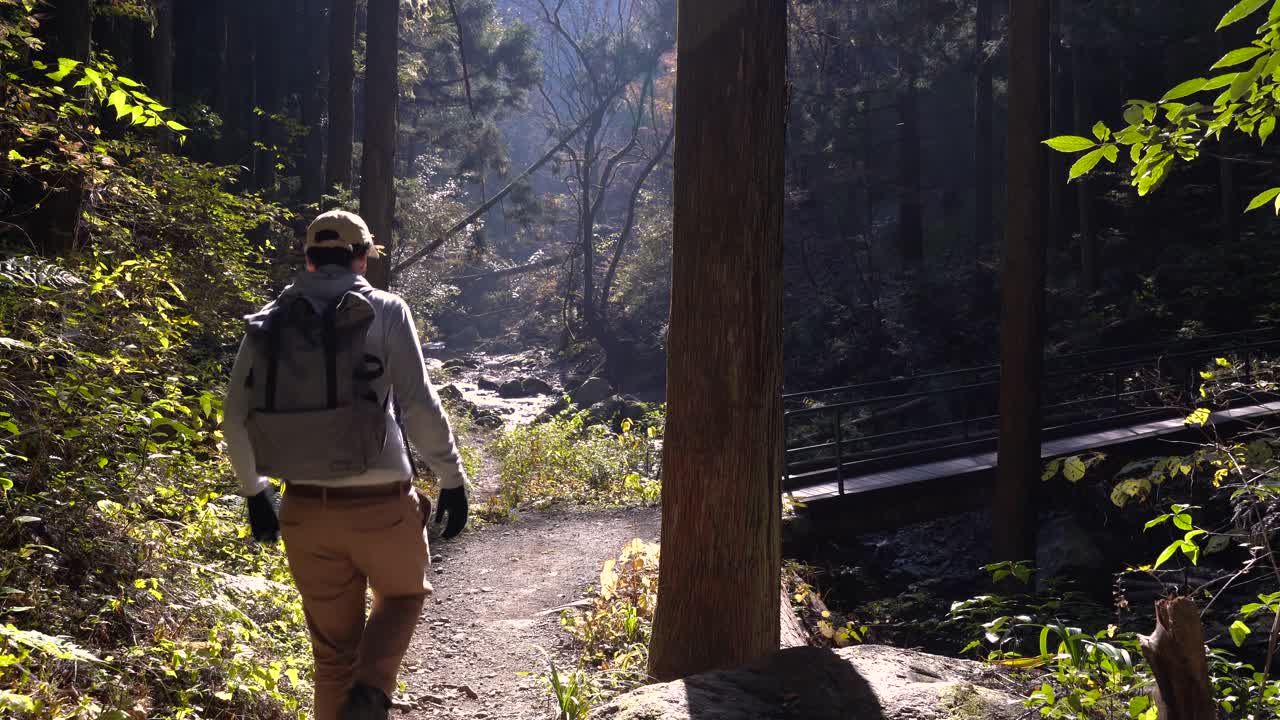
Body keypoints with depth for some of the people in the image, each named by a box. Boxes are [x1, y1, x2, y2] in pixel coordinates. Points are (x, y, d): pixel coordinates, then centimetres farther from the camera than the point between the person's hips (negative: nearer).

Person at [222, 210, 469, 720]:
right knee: (403, 595, 25)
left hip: (305, 508, 3)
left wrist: (254, 491, 20)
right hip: (380, 503, -3)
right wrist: (452, 479, -1)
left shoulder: (269, 322, 7)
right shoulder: (385, 311, -3)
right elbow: (419, 405, -10)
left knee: (333, 647, 17)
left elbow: (235, 419, 8)